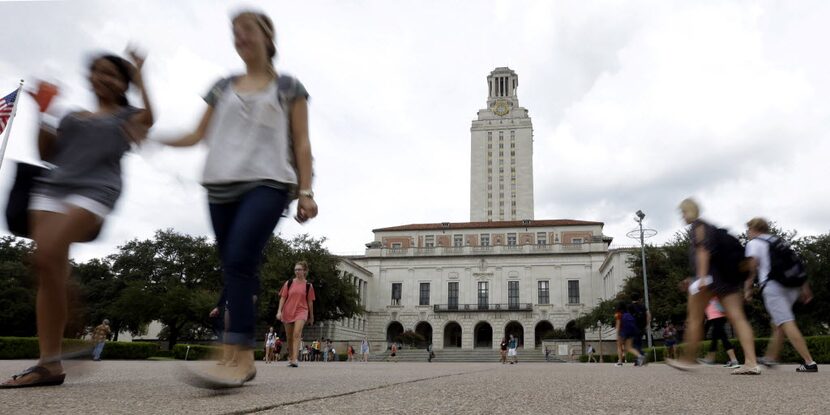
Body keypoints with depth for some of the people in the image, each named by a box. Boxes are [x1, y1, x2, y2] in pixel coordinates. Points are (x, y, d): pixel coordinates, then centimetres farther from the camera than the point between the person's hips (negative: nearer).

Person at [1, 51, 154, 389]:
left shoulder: (126, 116, 14)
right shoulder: (72, 116, 27)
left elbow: (148, 118, -9)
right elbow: (47, 153, 23)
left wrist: (139, 77, -1)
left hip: (95, 191, -6)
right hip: (51, 188, 6)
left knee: (47, 258, -25)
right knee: (50, 272, -5)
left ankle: (52, 360, -17)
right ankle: (48, 363, -6)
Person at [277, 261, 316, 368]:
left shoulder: (308, 285, 2)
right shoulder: (289, 283, 4)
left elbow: (310, 301, 7)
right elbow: (283, 297, 5)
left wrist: (311, 317, 13)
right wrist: (279, 311, -6)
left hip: (301, 311, -2)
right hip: (288, 312, 2)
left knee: (297, 334, -21)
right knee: (289, 337, 11)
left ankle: (294, 359, -25)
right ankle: (290, 358, 27)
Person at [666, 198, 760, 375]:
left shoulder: (697, 225, 0)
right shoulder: (709, 227, 28)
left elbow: (703, 249, -15)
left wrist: (701, 276, -25)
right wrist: (695, 280, 30)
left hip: (711, 275, -9)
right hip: (727, 277, 9)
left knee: (694, 318, 2)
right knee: (737, 317, -5)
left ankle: (688, 359, 9)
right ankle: (751, 362, -16)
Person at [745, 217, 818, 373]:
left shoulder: (754, 243, 7)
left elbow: (753, 264, -9)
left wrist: (748, 287, -4)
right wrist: (805, 287, 22)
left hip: (773, 286, -8)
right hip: (792, 286, 8)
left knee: (787, 323, -12)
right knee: (778, 324, 17)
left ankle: (810, 362, -20)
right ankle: (771, 358, 26)